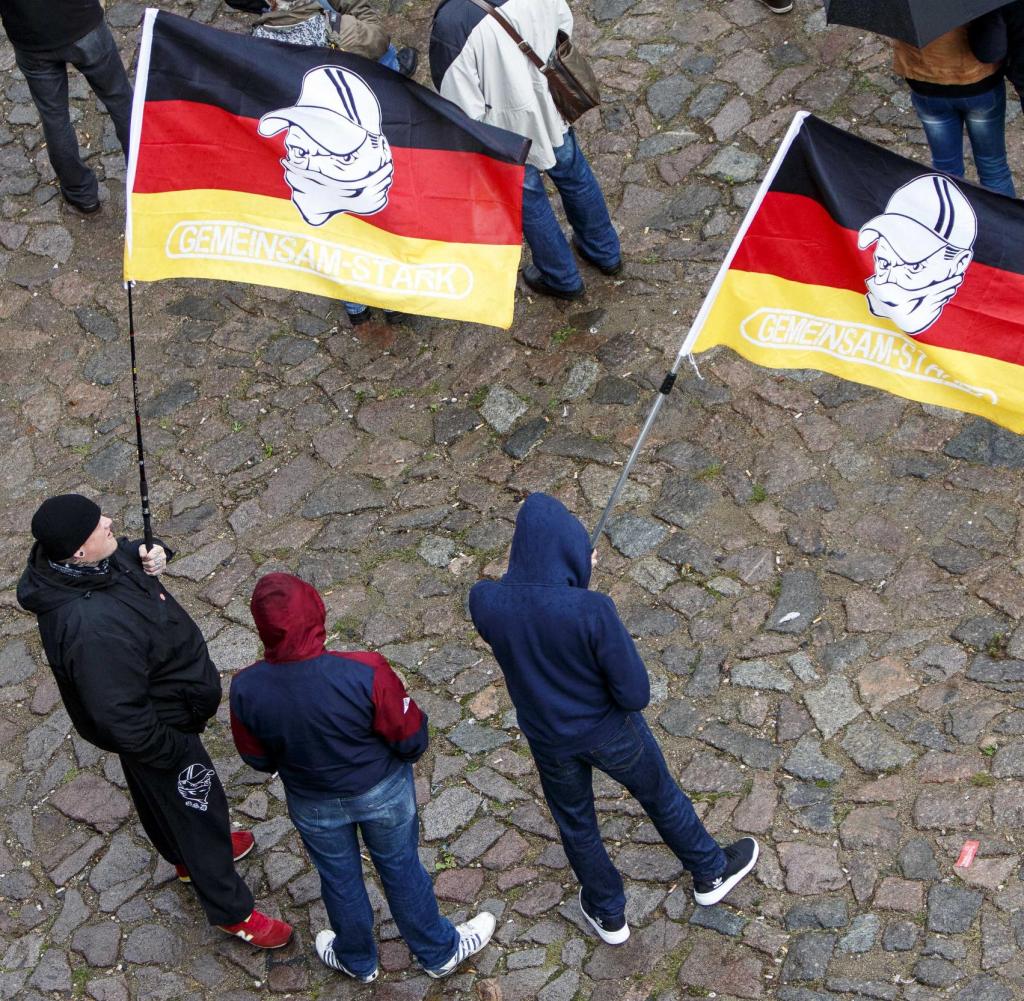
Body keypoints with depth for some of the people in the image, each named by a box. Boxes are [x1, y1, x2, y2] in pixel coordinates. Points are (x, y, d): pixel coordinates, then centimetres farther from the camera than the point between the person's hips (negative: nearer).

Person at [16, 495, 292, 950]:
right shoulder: (91, 627, -45)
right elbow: (123, 719, -38)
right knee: (196, 806, 14)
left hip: (153, 714, 9)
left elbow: (120, 556, 8)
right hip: (158, 727, -9)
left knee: (159, 796, 33)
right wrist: (177, 751, -22)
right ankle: (231, 911, 38)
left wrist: (149, 557, -15)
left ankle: (187, 857, 62)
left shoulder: (85, 564, -18)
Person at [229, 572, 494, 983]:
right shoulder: (365, 674, -37)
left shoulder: (246, 690, -28)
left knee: (339, 879, 28)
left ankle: (357, 959, 54)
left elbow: (259, 758, -9)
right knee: (401, 870, 24)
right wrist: (402, 755, 3)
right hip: (381, 792, -2)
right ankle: (439, 952, 48)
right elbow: (411, 739, -21)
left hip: (313, 804, 2)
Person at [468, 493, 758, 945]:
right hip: (610, 732, -2)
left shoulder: (484, 602, -26)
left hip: (548, 738, 2)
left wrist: (568, 576, -5)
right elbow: (636, 694, -25)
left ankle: (608, 914, 51)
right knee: (661, 796, 27)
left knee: (575, 823, 29)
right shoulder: (592, 610, -37)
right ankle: (711, 873, 53)